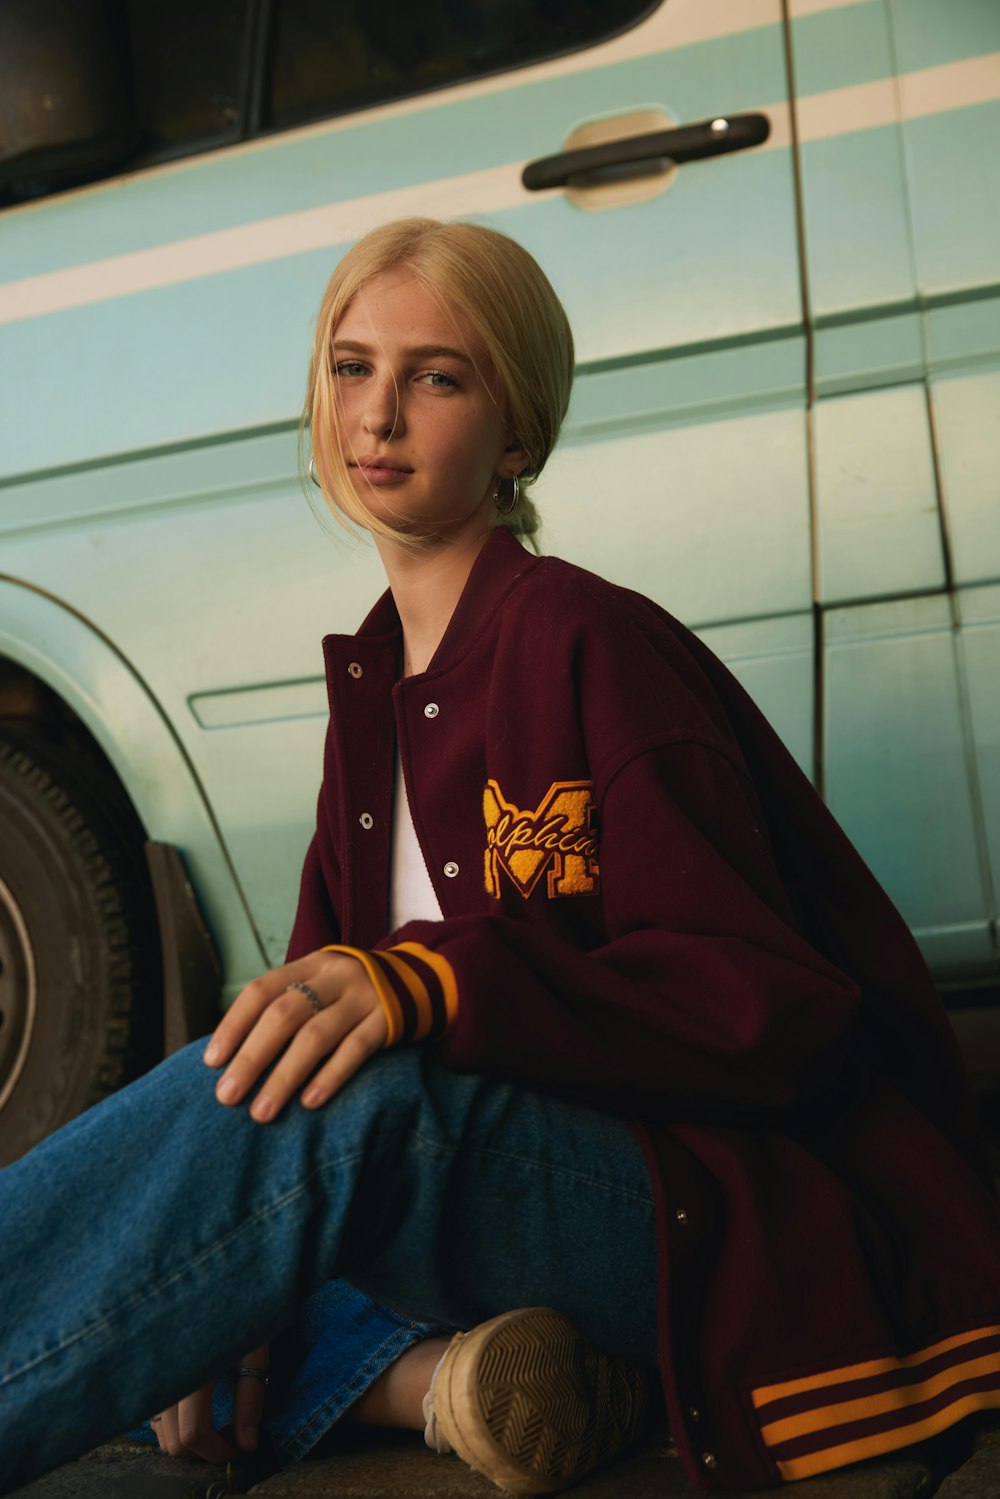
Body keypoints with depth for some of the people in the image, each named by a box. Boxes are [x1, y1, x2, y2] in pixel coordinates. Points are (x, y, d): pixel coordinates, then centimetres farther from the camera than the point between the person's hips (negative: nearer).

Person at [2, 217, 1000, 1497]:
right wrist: (235, 1301, -7)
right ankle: (426, 1376, -21)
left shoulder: (583, 644, -11)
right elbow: (325, 988, 8)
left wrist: (432, 982, -32)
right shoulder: (372, 682, 12)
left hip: (739, 1208, -8)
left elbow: (756, 1007, -18)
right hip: (508, 1175, 8)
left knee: (330, 1115, -34)